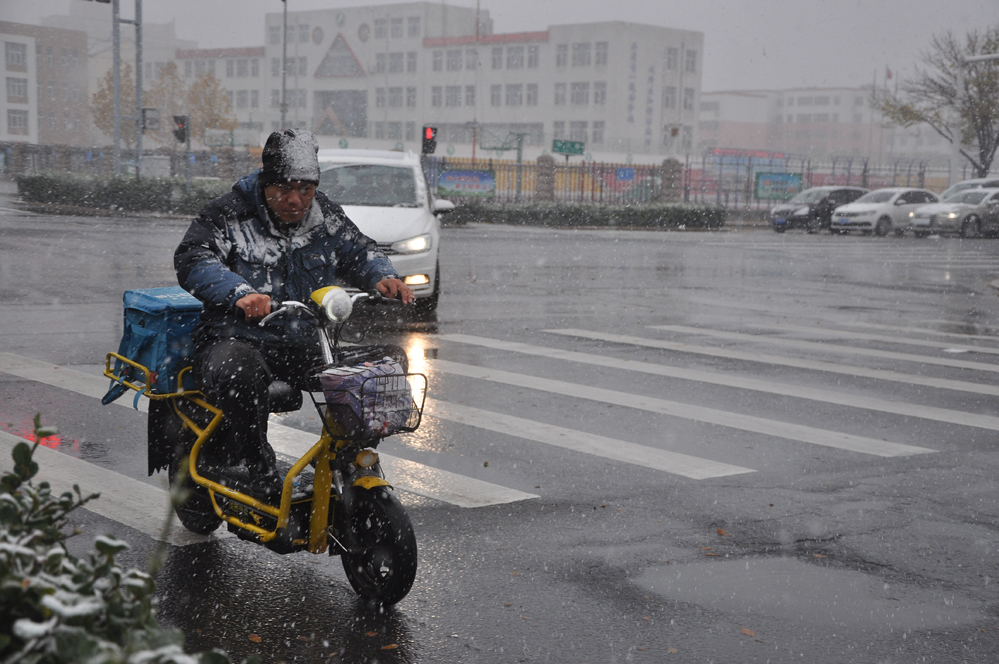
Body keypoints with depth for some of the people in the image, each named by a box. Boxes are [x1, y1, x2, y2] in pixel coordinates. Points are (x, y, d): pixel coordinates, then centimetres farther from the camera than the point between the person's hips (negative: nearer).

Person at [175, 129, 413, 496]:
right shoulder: (229, 215, -4)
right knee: (237, 372, -41)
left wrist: (384, 277, -5)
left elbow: (360, 252, 20)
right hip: (237, 340, -4)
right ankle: (260, 467, -17)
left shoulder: (326, 216, 11)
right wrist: (239, 292, -36)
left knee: (388, 358, -14)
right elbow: (192, 260, -17)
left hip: (308, 346, 5)